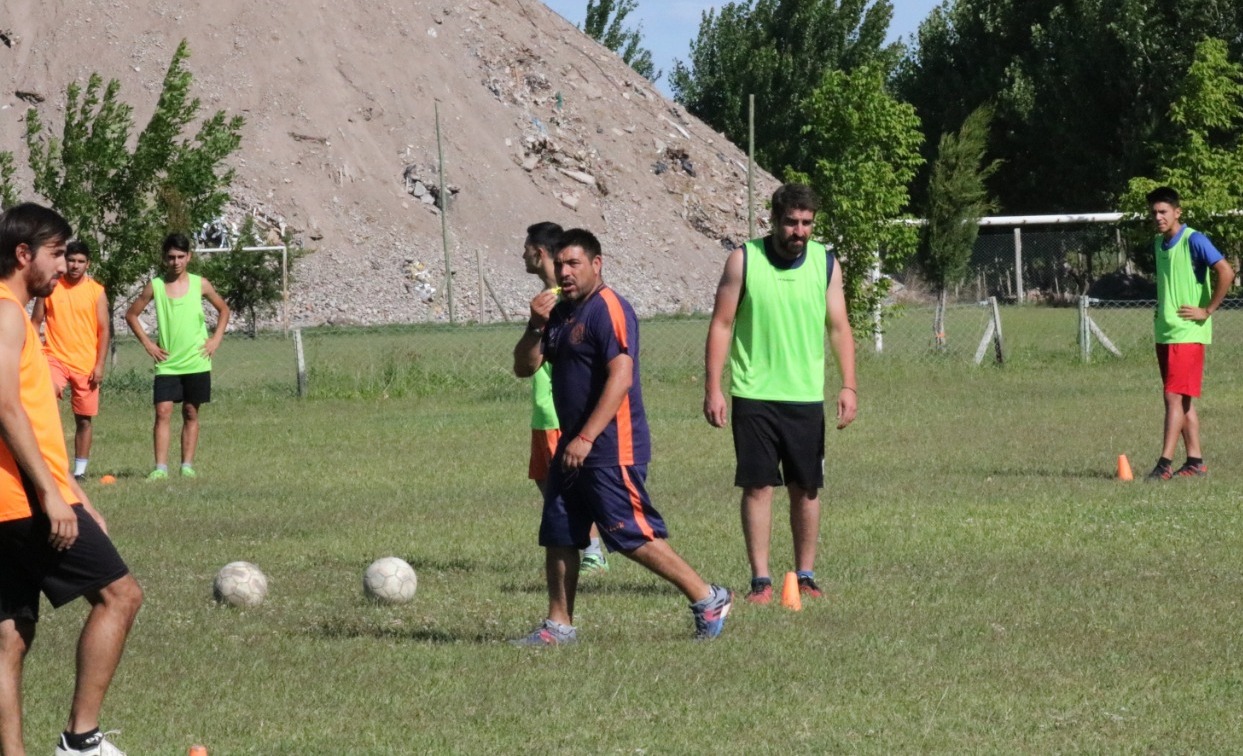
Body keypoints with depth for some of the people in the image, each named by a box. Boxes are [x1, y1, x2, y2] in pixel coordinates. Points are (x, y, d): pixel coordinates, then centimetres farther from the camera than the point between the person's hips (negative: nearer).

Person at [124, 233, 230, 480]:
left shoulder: (200, 284, 1)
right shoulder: (155, 286, -1)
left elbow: (223, 310, 15)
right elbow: (131, 314, 9)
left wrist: (216, 339, 3)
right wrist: (147, 343, 0)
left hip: (196, 363, 1)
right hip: (167, 363, -1)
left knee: (191, 413, 6)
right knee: (163, 412, -10)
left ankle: (187, 466, 12)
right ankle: (160, 468, -13)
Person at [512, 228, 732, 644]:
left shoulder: (609, 310, -14)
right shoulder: (560, 313, 15)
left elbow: (620, 379, -22)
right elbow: (524, 368, 14)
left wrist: (585, 438, -26)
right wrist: (535, 327, -5)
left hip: (612, 449, -9)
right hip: (574, 448, 9)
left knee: (633, 536, -8)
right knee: (558, 536, 7)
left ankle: (708, 599, 2)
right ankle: (558, 625, 13)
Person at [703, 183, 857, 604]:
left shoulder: (826, 264, 4)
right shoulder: (743, 261, -3)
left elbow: (838, 328, 5)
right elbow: (721, 325, -1)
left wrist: (848, 386, -6)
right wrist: (712, 388, -7)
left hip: (806, 396, 2)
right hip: (754, 395, -2)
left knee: (807, 488, 6)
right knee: (757, 486, -3)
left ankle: (805, 576, 16)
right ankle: (761, 580, 1)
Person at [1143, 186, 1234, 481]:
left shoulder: (1194, 241, -12)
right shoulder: (1158, 243, 12)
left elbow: (1226, 273, -20)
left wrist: (1207, 311, -16)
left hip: (1187, 332, -8)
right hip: (1164, 331, 8)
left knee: (1175, 396, -12)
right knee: (1181, 399, 9)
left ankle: (1165, 463, -14)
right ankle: (1195, 461, 14)